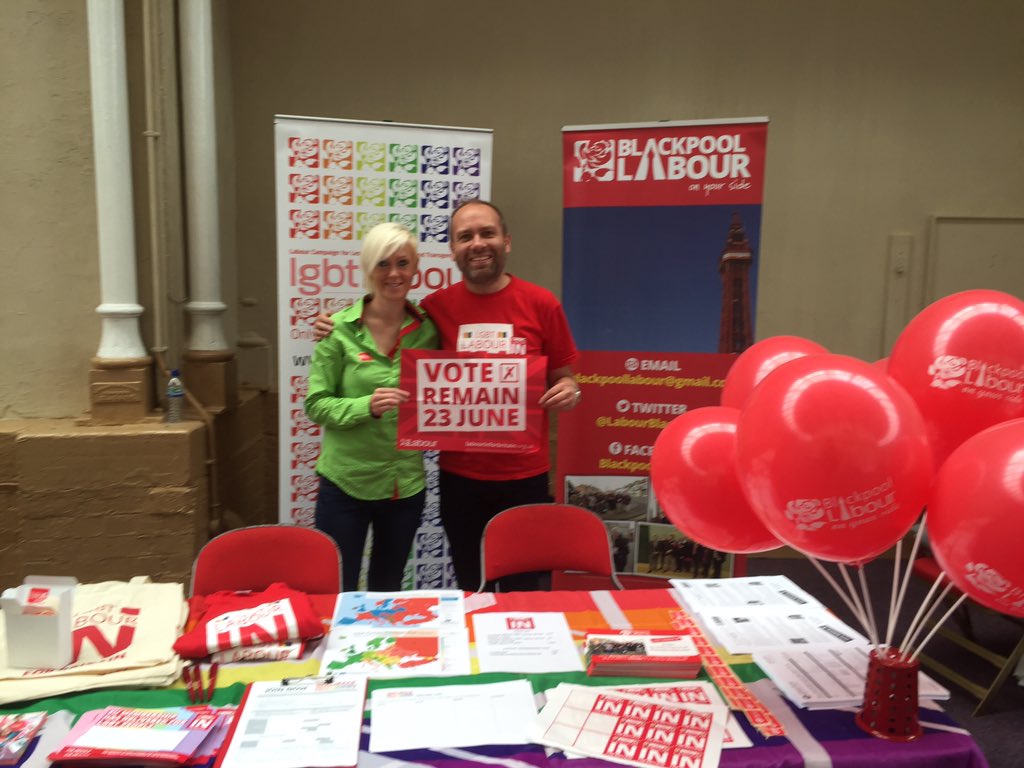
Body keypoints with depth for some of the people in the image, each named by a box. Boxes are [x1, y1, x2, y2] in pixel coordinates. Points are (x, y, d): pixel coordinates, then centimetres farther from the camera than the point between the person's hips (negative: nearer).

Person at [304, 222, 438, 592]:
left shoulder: (427, 329, -1)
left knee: (388, 593, 21)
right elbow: (316, 404, -9)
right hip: (346, 484, -3)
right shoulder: (341, 329, -10)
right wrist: (367, 406, -24)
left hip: (407, 485, 3)